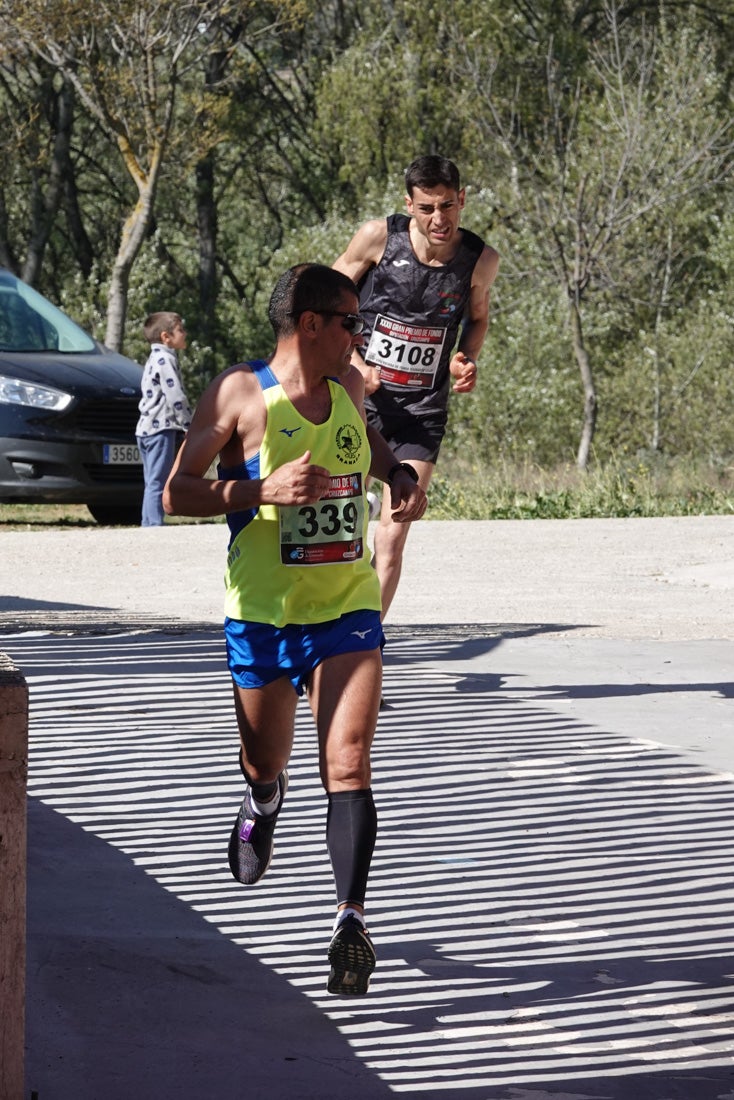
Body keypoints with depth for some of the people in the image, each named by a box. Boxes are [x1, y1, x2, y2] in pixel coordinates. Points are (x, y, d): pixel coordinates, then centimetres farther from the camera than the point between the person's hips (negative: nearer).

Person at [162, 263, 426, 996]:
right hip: (262, 613, -2)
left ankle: (351, 919, -20)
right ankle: (263, 801, 54)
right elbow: (176, 495, -11)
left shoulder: (348, 387, 5)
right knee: (264, 762, 16)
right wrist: (264, 489, -24)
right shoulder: (241, 394, -11)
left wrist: (401, 477, 10)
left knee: (348, 764, -15)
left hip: (347, 609, 2)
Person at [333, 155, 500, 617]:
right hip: (360, 397, -1)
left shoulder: (481, 261, -5)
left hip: (422, 411, 1)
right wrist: (353, 360, -13)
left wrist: (466, 360, -3)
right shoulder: (379, 237, -11)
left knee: (392, 538, -6)